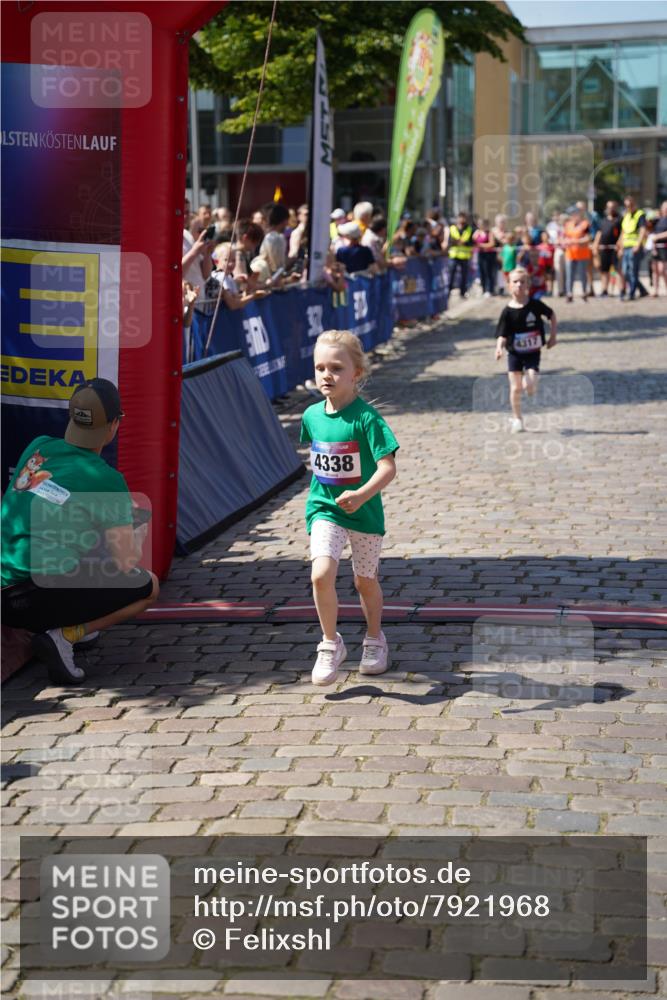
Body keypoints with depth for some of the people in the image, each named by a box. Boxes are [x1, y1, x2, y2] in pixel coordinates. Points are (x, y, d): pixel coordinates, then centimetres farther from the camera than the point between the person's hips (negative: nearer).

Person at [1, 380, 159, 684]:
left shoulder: (38, 447, 12)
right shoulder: (107, 479, -5)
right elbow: (126, 562, -1)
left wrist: (119, 516, 39)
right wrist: (139, 534, 23)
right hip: (39, 598, -7)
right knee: (148, 586, 11)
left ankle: (70, 623, 16)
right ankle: (63, 636, -7)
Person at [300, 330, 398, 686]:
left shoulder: (365, 416, -18)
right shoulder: (312, 415, -2)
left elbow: (388, 467, -24)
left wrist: (362, 495, -39)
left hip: (364, 511, -2)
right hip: (324, 509, 3)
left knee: (365, 581, 14)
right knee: (321, 574, -18)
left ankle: (375, 640, 39)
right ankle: (331, 644, 1)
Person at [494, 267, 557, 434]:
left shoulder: (535, 305, -8)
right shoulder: (508, 311, -10)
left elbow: (551, 315, 9)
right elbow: (502, 335, -10)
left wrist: (553, 336, 6)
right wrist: (499, 347, -30)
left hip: (532, 353, 0)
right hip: (514, 353, 1)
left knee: (529, 387, -15)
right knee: (515, 388, 1)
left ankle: (530, 380, 22)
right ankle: (517, 419, 18)